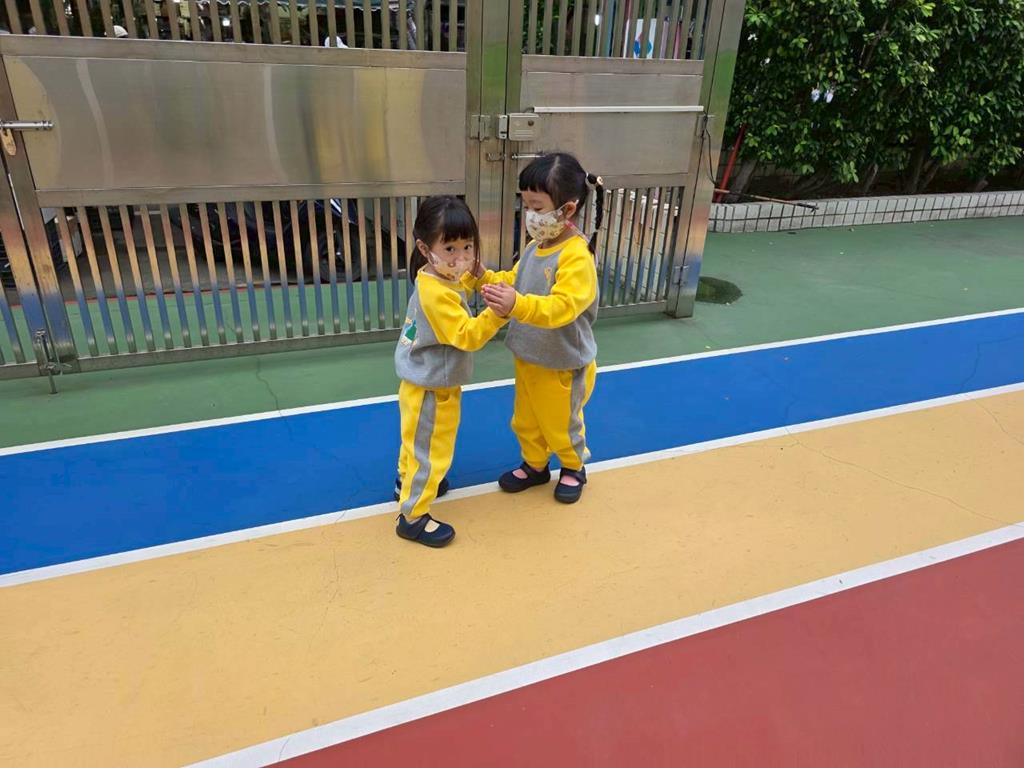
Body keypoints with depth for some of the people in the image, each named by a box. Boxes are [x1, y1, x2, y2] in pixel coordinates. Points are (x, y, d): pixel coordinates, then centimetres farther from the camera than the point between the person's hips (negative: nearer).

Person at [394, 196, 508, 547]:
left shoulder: (436, 279, 1)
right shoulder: (438, 293, -31)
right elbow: (467, 336, -32)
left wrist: (471, 274, 12)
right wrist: (497, 312, -44)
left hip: (424, 382, 10)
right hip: (431, 388, -10)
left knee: (417, 440, 29)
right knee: (430, 450, 4)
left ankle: (407, 482, 51)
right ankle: (412, 517, 18)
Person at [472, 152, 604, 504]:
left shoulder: (576, 256, -27)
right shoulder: (535, 246, 0)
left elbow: (561, 307, -39)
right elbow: (513, 282, 12)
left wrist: (517, 304, -53)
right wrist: (482, 278, -6)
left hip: (563, 366, -8)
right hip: (528, 359, 8)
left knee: (562, 426, 16)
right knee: (525, 422, 23)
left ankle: (574, 468, 44)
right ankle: (534, 466, 47)